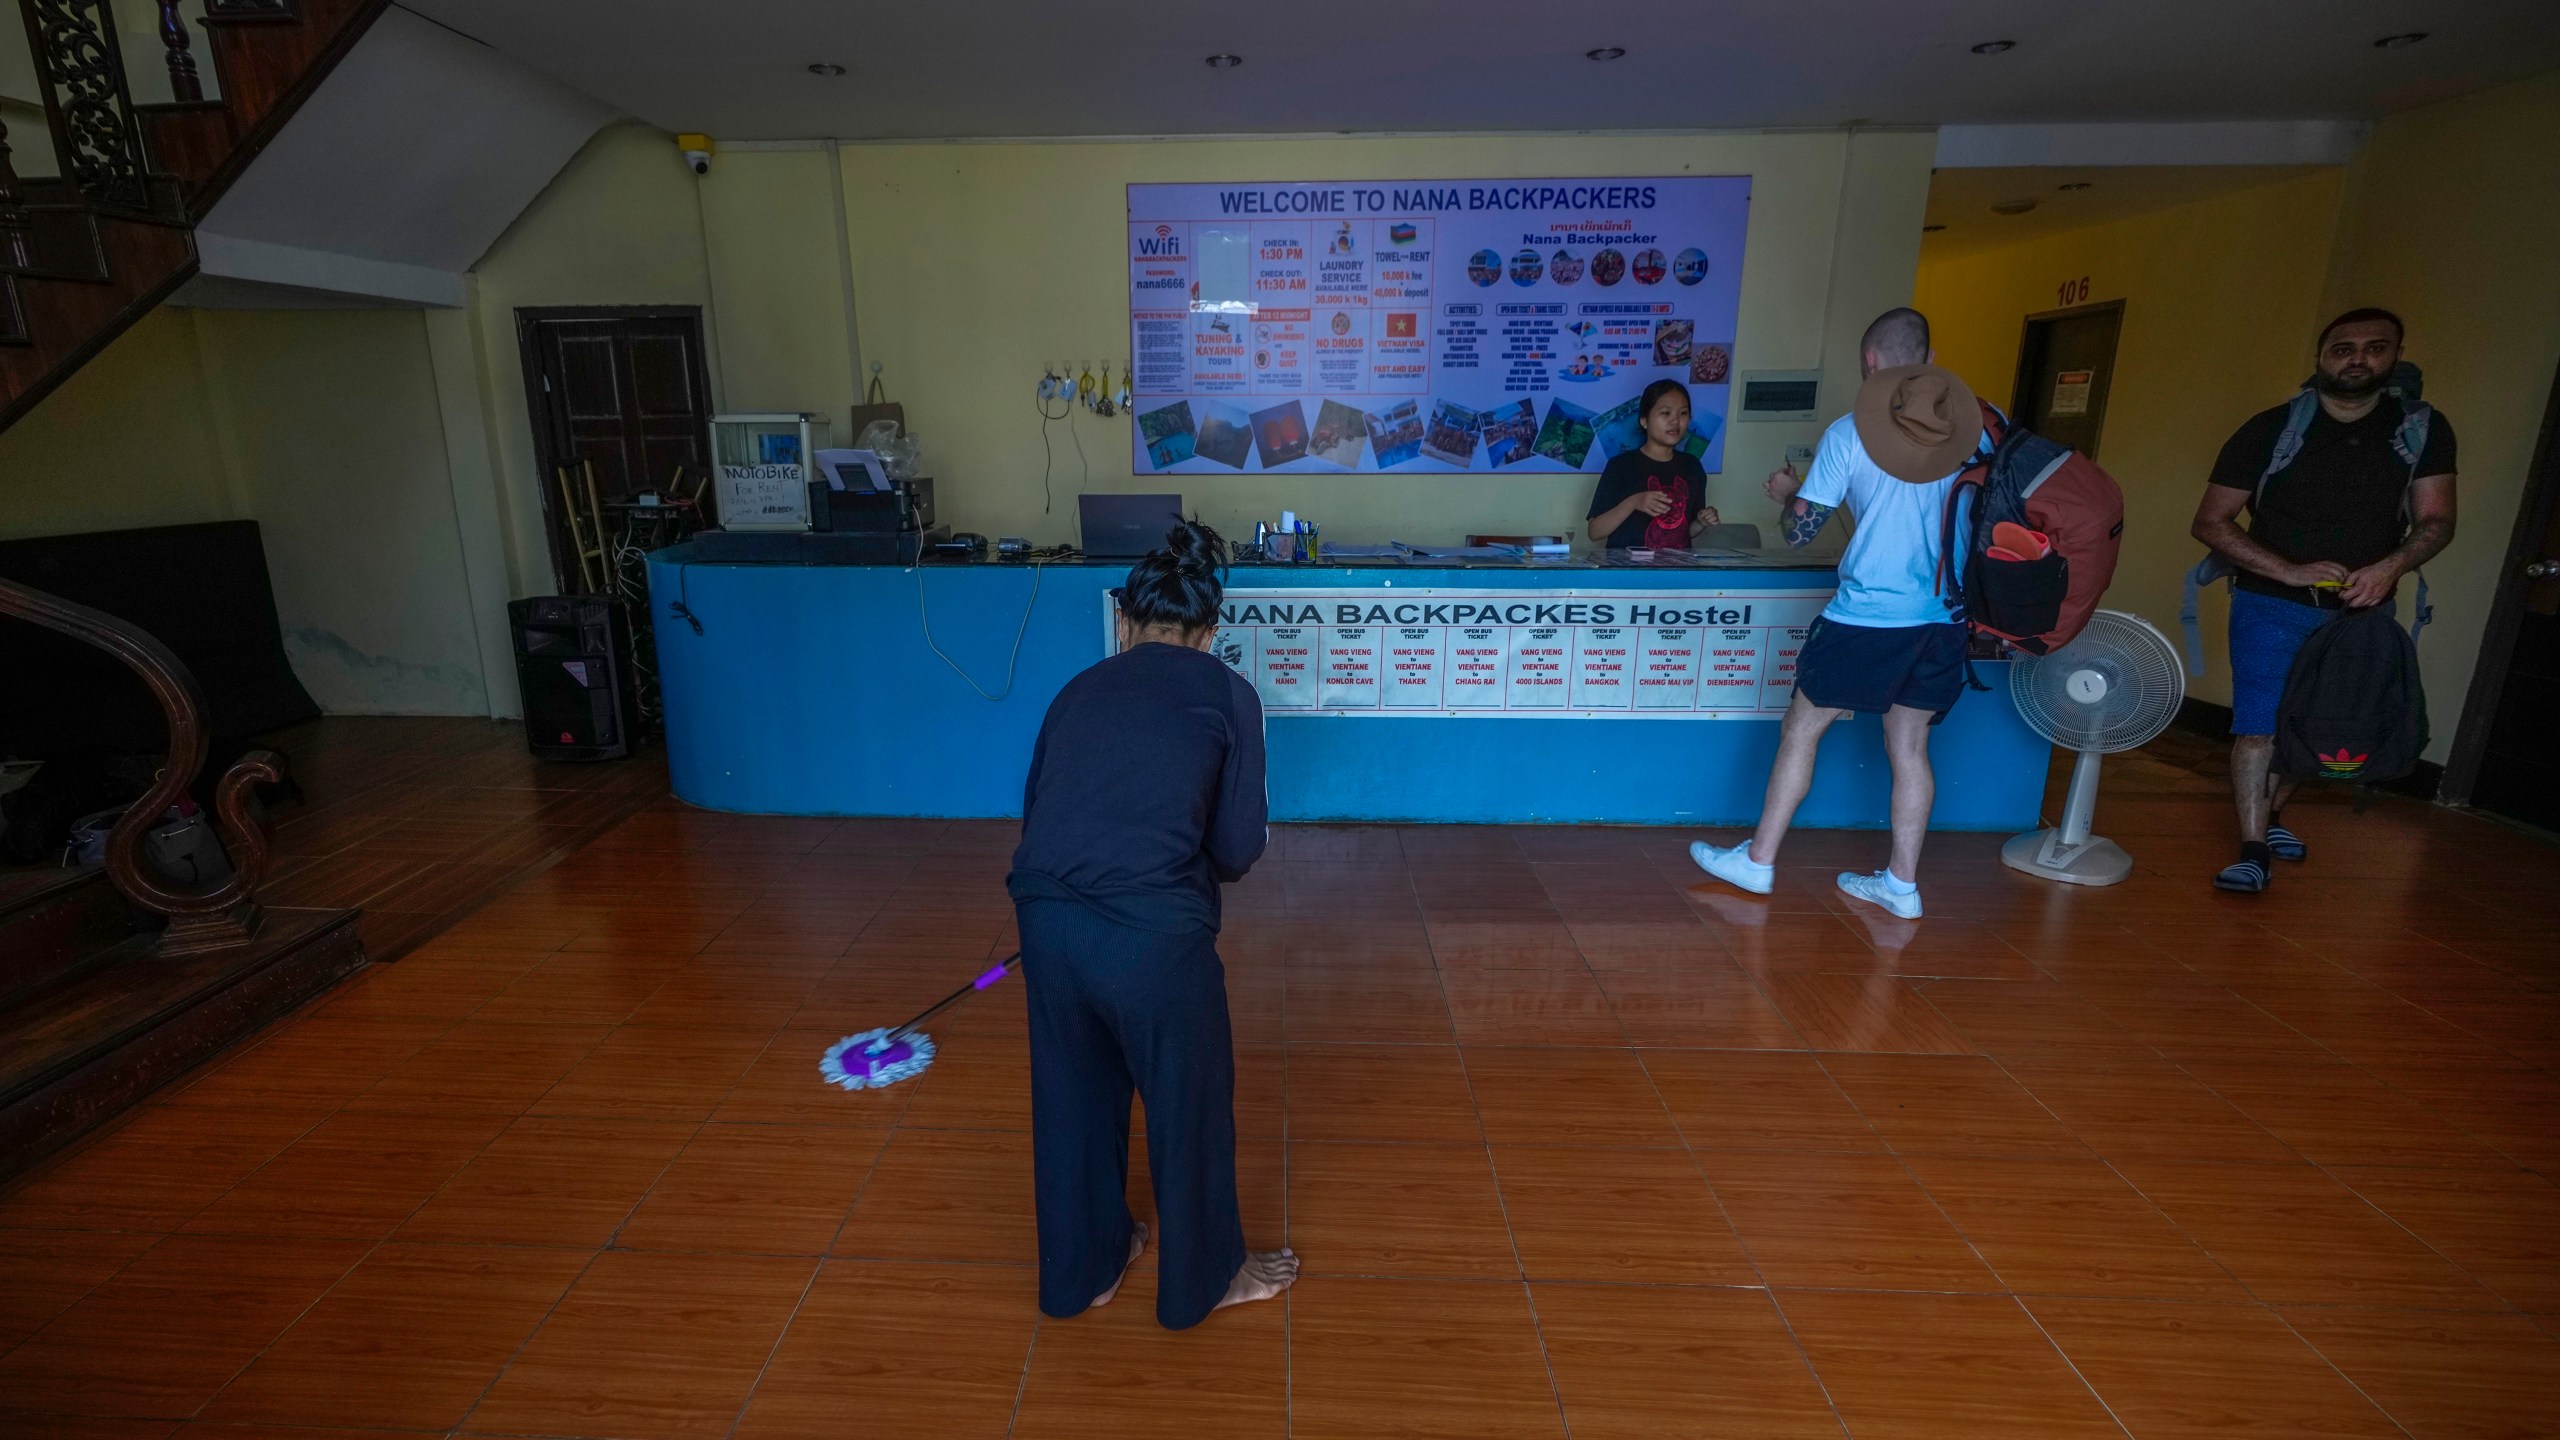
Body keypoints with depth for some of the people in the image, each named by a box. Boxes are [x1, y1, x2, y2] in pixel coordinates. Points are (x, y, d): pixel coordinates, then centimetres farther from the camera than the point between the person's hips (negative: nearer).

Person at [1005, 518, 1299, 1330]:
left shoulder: (1081, 690, 17)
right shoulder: (1226, 692, 6)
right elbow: (1238, 850, 4)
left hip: (1045, 917, 4)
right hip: (1153, 929, -4)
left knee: (1072, 1099, 27)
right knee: (1189, 1106, 21)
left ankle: (1081, 1271, 49)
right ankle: (1202, 1280, 44)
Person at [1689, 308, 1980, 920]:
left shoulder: (1848, 433, -7)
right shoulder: (1973, 425, 5)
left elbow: (1800, 530, -5)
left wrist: (1786, 493, 16)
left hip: (1867, 615, -4)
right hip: (1944, 617, 5)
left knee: (1800, 730, 8)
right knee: (1909, 747, 13)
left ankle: (1757, 861, 14)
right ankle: (1901, 882, 19)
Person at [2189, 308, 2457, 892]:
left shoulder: (2424, 428, -1)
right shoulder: (2271, 429, -8)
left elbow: (2435, 520, -1)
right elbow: (2210, 521, -9)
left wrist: (2390, 566, -23)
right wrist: (2289, 571, -20)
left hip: (2360, 609, 3)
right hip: (2272, 604, -3)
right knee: (2259, 726, -10)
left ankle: (2270, 814, 35)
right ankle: (2253, 850, -5)